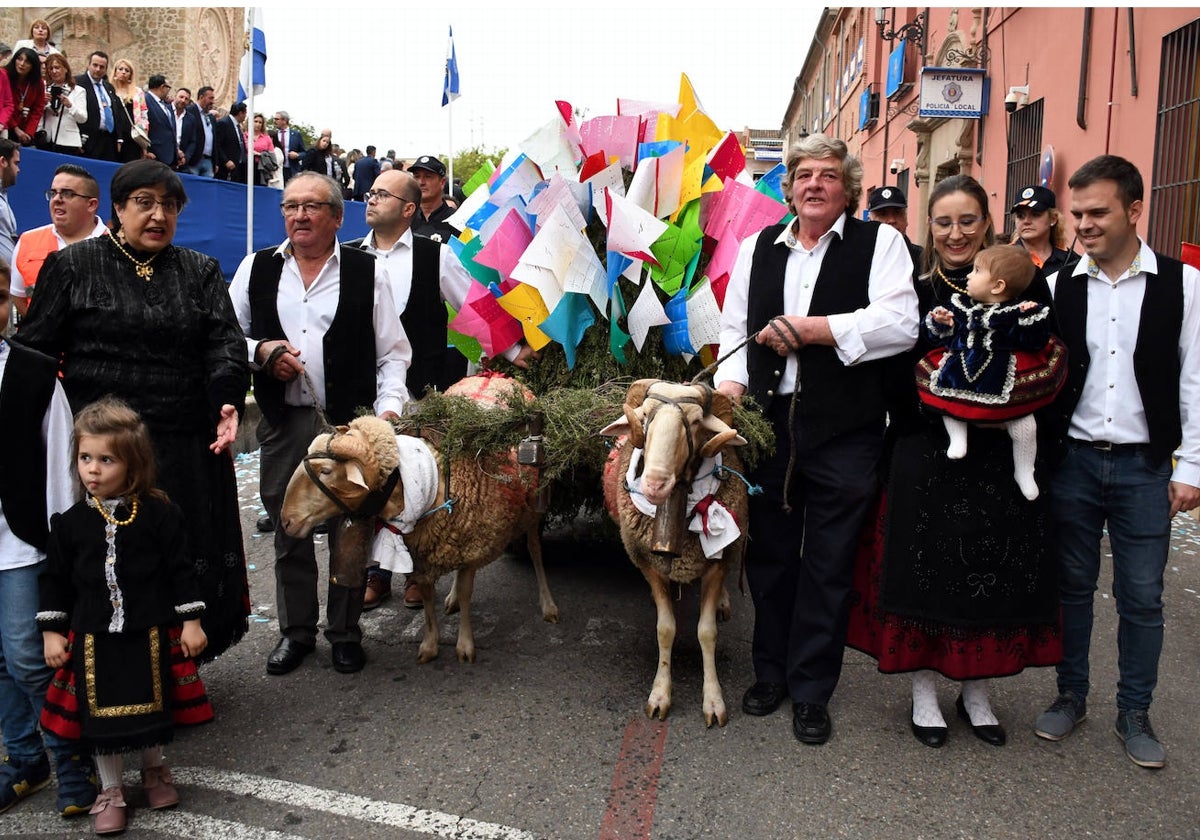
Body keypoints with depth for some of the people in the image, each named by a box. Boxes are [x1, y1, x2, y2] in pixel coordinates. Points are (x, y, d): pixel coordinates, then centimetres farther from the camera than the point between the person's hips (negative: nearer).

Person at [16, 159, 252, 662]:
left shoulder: (201, 273, 12)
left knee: (184, 563, 6)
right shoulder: (72, 266, 7)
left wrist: (229, 399, -16)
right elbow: (36, 349, 5)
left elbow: (225, 343, 2)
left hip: (184, 448, 2)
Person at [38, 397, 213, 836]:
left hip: (151, 634, -1)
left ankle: (154, 770, 40)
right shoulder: (70, 522, -3)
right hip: (93, 638, 2)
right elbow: (55, 579, 5)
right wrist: (51, 632, 3)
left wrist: (191, 622, -6)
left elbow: (181, 570, -6)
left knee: (152, 705, 14)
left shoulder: (159, 514, -10)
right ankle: (110, 791, 29)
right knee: (102, 715, 9)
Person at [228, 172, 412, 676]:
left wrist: (389, 406, -9)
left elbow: (393, 352, 3)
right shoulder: (257, 269, 9)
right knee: (289, 530, 11)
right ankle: (296, 630, 27)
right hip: (284, 424, 2)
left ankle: (345, 631, 21)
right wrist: (259, 351, -5)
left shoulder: (367, 273, 3)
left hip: (350, 423, -2)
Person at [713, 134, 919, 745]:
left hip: (843, 433, -3)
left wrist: (808, 329, -15)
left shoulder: (879, 242, 1)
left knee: (827, 564, 5)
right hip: (768, 422, 4)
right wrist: (729, 388, -3)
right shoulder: (757, 248, 14)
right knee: (769, 554, 12)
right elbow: (735, 328, 14)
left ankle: (811, 692, 19)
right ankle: (771, 672, 31)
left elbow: (898, 324, -13)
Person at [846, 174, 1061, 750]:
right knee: (926, 568, 5)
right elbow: (897, 381, -3)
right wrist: (932, 339, -18)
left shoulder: (1023, 285, 3)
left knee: (993, 572, 9)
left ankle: (976, 693, 29)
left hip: (1003, 458, 1)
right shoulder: (916, 294, 2)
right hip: (928, 458, -1)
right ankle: (924, 695, 23)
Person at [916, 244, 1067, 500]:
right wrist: (940, 323, -12)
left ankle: (1023, 472, 18)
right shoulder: (961, 306, 3)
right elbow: (943, 337, 7)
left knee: (1024, 425, -5)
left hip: (1006, 381, -4)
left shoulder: (1018, 313, -8)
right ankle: (957, 434, 9)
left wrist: (1032, 320, -24)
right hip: (962, 371, 4)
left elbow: (1036, 344, -11)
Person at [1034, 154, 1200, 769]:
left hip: (1144, 466, -1)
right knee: (1072, 586, 11)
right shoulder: (1061, 286, 3)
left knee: (1141, 597, 6)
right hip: (1073, 460, 2)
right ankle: (1071, 697, 27)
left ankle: (1134, 713, 23)